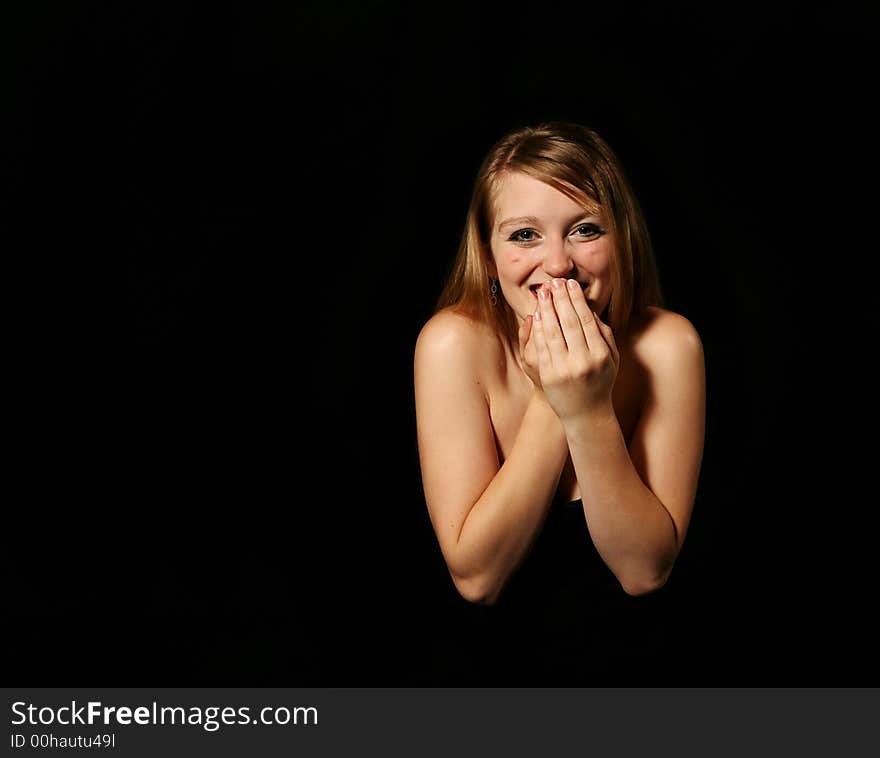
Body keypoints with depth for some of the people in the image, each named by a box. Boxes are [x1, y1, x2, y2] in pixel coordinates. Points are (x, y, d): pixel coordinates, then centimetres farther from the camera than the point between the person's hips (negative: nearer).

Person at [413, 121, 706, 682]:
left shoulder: (666, 346, -15)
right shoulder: (455, 344, -16)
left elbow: (645, 570, -15)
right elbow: (475, 577, -18)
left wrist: (591, 413, -27)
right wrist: (548, 404, -25)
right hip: (494, 637, -1)